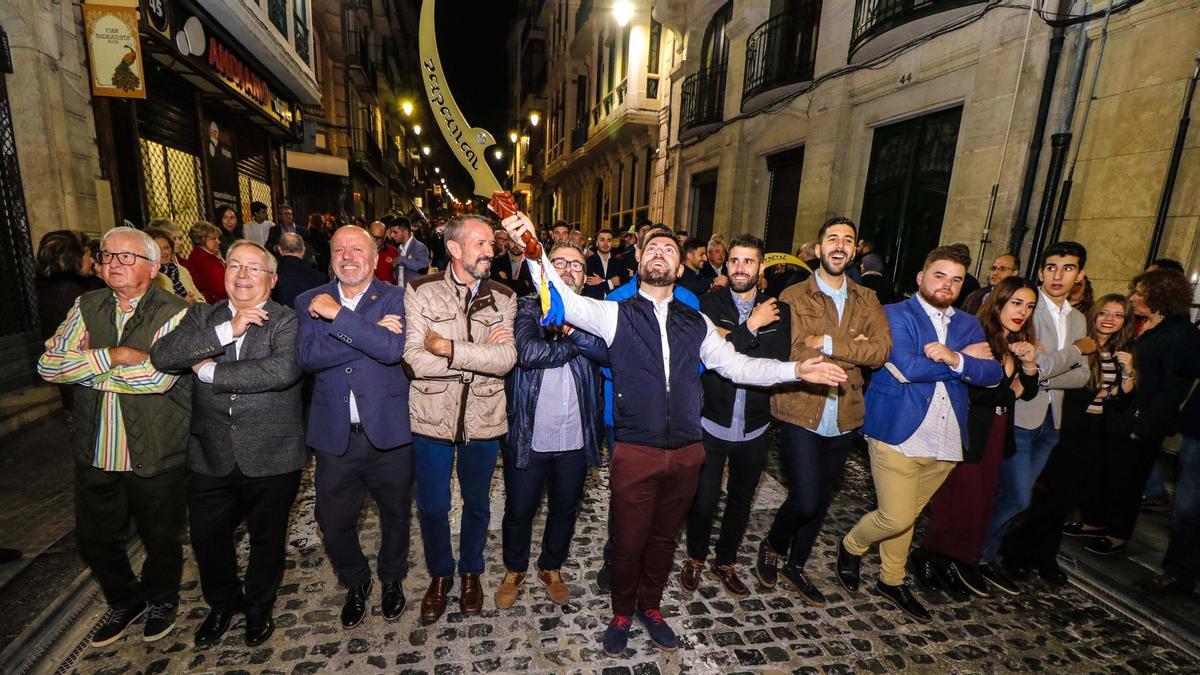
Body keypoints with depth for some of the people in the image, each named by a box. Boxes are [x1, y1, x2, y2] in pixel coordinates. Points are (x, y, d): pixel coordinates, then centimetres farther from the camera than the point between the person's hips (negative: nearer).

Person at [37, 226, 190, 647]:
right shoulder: (87, 307, 3)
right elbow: (48, 364, -6)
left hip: (156, 458, -5)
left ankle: (160, 600, 42)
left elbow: (159, 376, -27)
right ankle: (124, 601, 46)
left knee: (161, 540, 14)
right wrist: (113, 356, -21)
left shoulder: (175, 314, -15)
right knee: (94, 539, 21)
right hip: (95, 454, 5)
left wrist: (86, 370, -13)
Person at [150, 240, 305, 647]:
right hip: (212, 457, 4)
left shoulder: (286, 321, -9)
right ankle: (223, 603, 47)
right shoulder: (201, 317, 5)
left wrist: (210, 372, -16)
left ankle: (259, 607, 42)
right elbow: (162, 356, -10)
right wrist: (227, 330, -21)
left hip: (271, 458, -3)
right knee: (207, 538, 19)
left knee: (267, 540, 15)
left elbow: (283, 370, -27)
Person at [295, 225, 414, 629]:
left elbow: (392, 349, -23)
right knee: (334, 520, 14)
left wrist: (338, 315, -20)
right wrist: (370, 333, -21)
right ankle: (356, 583, 43)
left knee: (395, 513, 16)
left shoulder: (395, 298, -5)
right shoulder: (309, 302, 3)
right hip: (335, 434, 2)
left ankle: (392, 579, 44)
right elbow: (306, 356, -14)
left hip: (388, 431, -2)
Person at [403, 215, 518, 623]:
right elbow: (416, 359, -18)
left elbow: (506, 359, -16)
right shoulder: (422, 292, -7)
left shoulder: (504, 298, -2)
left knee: (477, 505, 19)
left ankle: (471, 572, 44)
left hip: (483, 419, 1)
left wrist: (448, 347, -21)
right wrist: (482, 354, -18)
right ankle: (440, 574, 42)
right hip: (433, 418, -1)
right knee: (432, 507, 14)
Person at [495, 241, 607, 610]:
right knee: (519, 510, 16)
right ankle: (514, 571, 44)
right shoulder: (527, 310, -4)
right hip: (528, 436, -2)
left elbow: (608, 353, -17)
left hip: (575, 437, 3)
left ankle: (552, 568, 46)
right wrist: (575, 345, -15)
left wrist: (571, 328, -26)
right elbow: (528, 352, -23)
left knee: (565, 510, 20)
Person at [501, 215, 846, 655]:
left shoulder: (696, 324, 7)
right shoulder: (616, 314, -3)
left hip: (686, 453, 3)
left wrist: (795, 370, -2)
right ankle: (622, 614, 40)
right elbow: (566, 301, -16)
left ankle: (650, 607, 46)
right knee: (629, 541, 12)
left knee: (664, 538, 20)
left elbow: (736, 365, 8)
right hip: (635, 452, -3)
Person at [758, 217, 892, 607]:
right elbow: (795, 355, -17)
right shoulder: (794, 297, -5)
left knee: (822, 500, 15)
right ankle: (772, 545, 25)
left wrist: (827, 343, -17)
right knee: (805, 500, -8)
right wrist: (852, 350, -12)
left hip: (844, 417, 5)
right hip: (801, 413, -5)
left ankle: (796, 565, 37)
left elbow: (881, 351, -8)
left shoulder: (867, 301, 8)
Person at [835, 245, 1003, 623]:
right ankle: (851, 546, 24)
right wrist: (966, 361, -7)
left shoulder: (968, 326, 13)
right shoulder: (895, 315, -4)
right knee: (896, 517, -6)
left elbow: (993, 375, 0)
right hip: (898, 433, -5)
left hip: (946, 442, 5)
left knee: (906, 516, 17)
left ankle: (892, 580, 36)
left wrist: (956, 359, -19)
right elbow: (905, 368, -18)